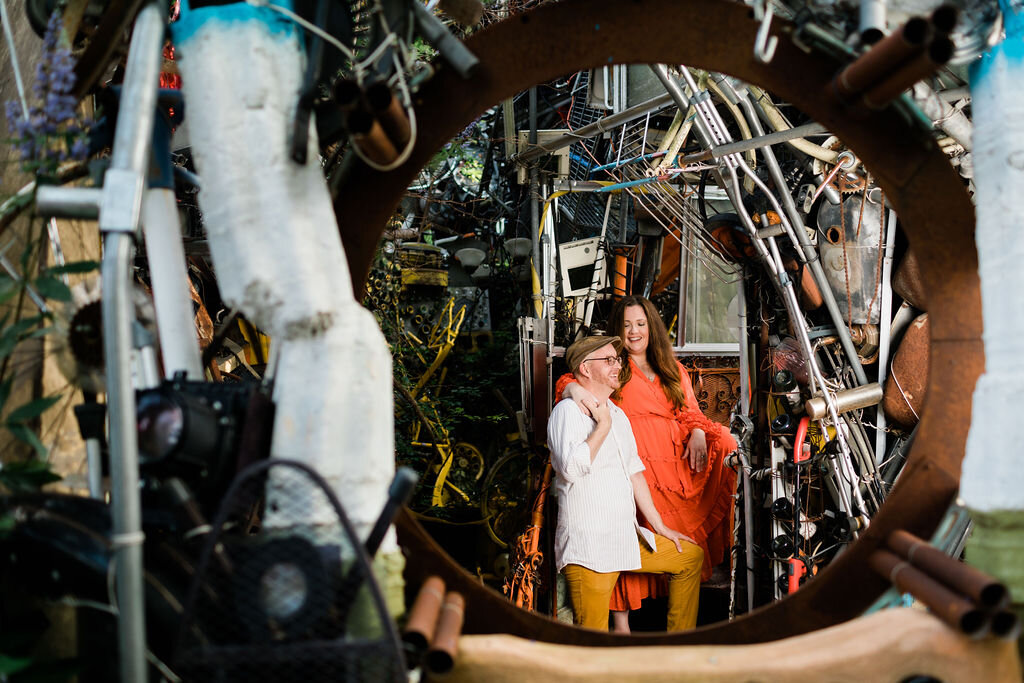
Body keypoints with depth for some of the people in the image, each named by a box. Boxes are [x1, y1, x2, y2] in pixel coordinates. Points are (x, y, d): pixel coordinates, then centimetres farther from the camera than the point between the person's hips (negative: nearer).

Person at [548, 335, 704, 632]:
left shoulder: (617, 414, 18)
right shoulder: (568, 410, -9)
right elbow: (571, 468, -25)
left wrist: (659, 526, 21)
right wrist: (603, 426, -14)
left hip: (628, 540, 9)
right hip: (588, 549, -8)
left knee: (692, 557, 17)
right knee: (592, 644, -12)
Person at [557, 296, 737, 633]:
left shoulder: (673, 370, 22)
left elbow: (689, 412, 19)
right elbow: (569, 381, -2)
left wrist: (698, 434, -3)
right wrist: (574, 388, -26)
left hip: (675, 466, 4)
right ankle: (621, 624, -6)